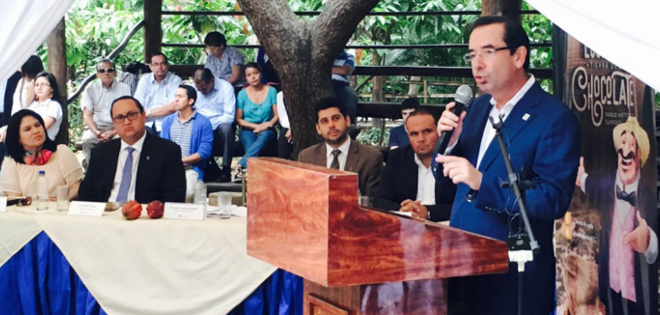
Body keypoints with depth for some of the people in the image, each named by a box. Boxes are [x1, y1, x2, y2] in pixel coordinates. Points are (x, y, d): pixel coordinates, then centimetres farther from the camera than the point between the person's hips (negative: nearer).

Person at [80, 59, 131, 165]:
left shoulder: (124, 89, 5)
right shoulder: (90, 89, 9)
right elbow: (87, 115, 3)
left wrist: (114, 132, -17)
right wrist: (96, 132, -17)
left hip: (117, 128, -1)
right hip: (96, 127, 1)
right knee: (87, 141, -30)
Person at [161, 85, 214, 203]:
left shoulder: (203, 122, -1)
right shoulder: (168, 121, 14)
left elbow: (205, 151, -6)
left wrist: (182, 160, -11)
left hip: (191, 168, -3)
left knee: (187, 193, -31)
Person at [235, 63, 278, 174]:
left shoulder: (271, 91, 6)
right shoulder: (242, 94, 5)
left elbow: (277, 115, 2)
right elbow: (238, 119, 2)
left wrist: (267, 125, -18)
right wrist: (257, 126, -10)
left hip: (267, 131, -1)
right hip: (248, 130, 1)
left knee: (264, 135, -37)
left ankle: (241, 165, -49)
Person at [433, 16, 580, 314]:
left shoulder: (555, 118, -13)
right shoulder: (477, 107, 9)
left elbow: (554, 200, -21)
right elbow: (444, 178, 13)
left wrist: (481, 182, -29)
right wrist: (449, 141, -8)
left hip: (514, 270, -6)